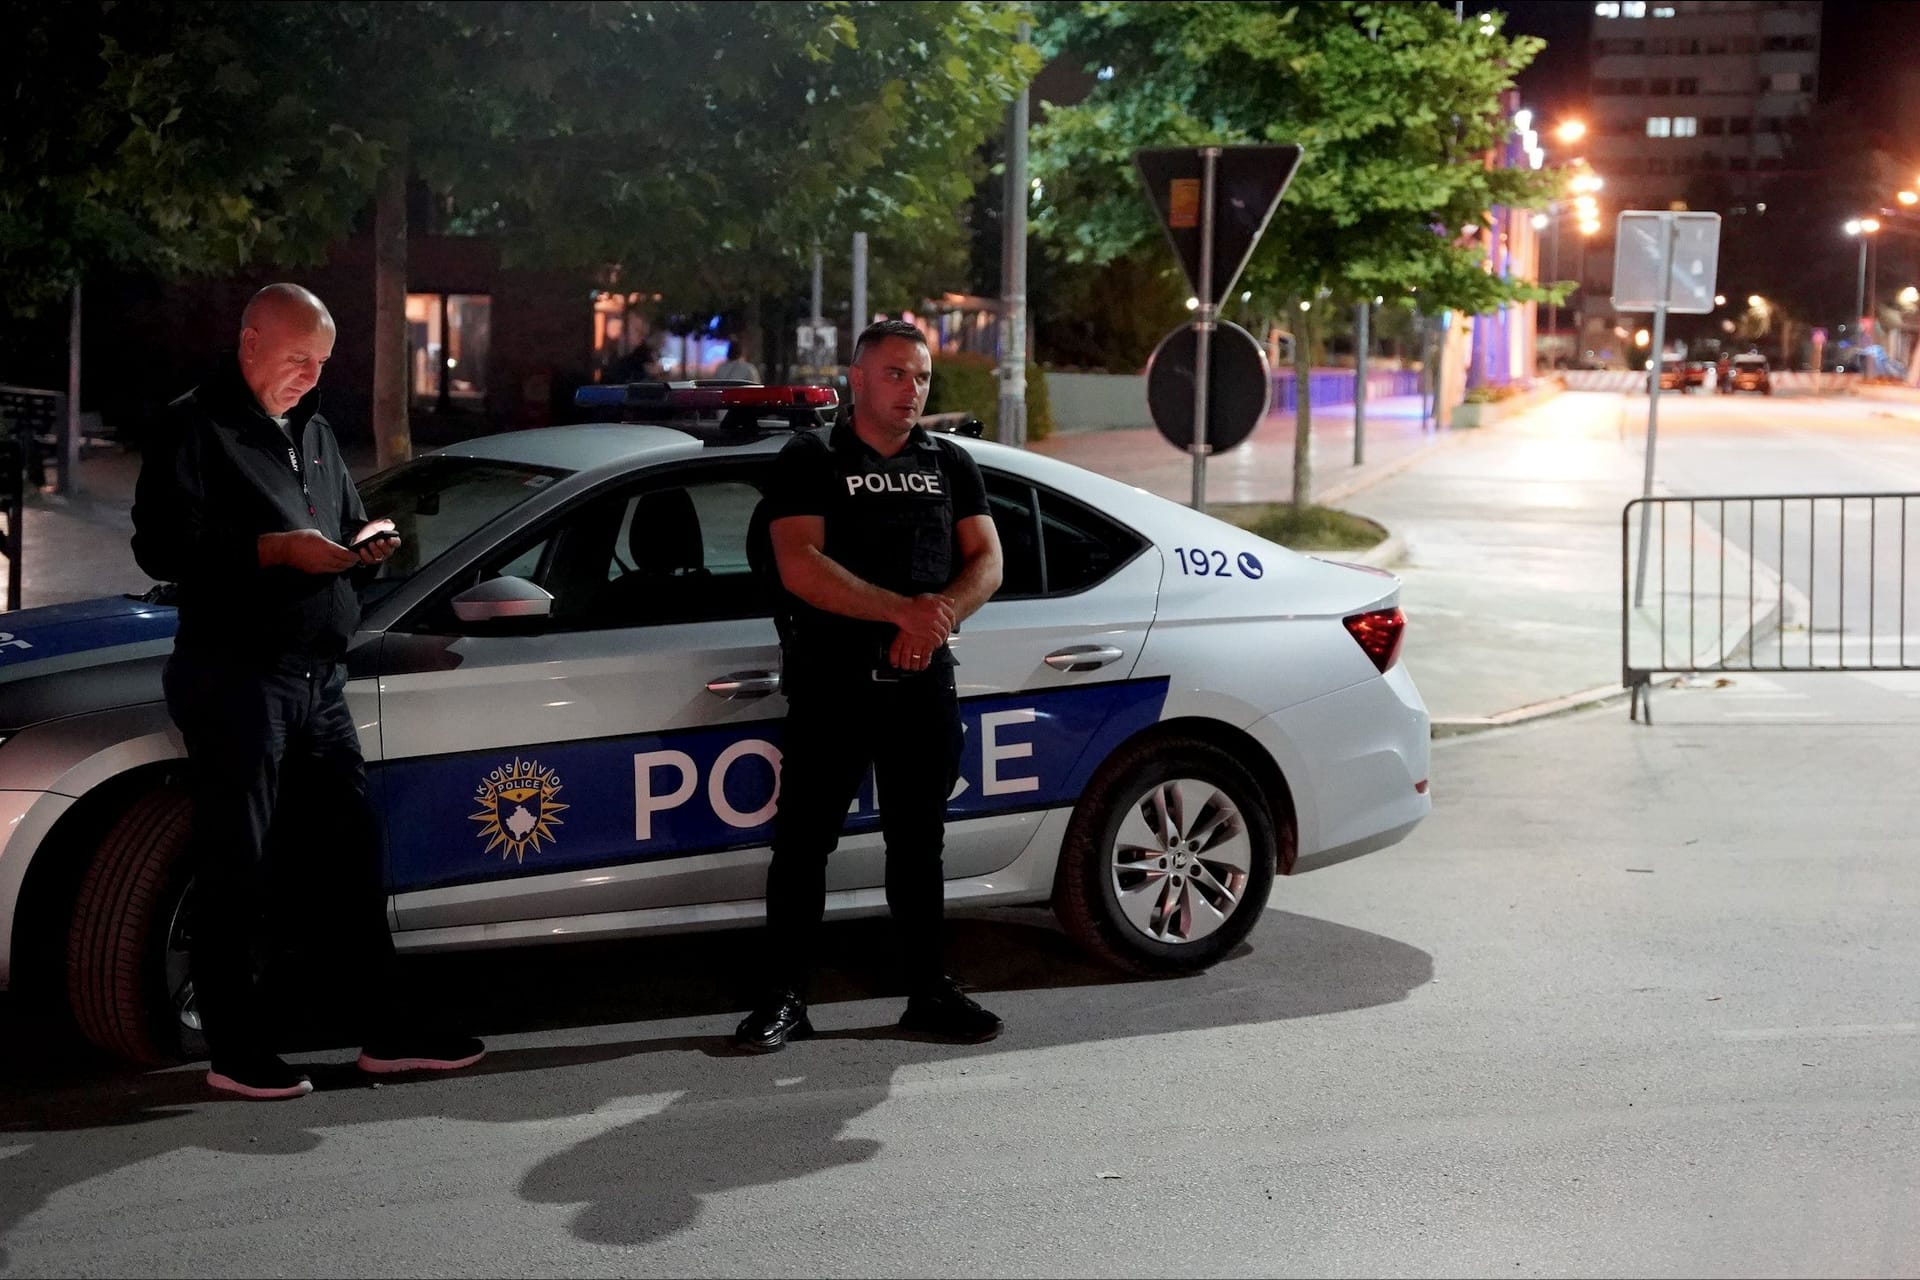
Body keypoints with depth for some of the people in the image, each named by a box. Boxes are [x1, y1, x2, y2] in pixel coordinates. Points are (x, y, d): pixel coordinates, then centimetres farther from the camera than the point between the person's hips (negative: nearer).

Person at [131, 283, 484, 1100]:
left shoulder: (311, 430, 19)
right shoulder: (195, 428, -5)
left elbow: (346, 520, 28)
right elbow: (161, 546, -14)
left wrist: (366, 541, 5)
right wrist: (276, 549, -21)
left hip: (318, 675, 8)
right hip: (236, 675, -8)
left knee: (354, 850, 9)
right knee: (237, 867, -3)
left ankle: (388, 1033, 16)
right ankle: (237, 1052, 5)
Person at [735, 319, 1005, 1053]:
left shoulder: (950, 465, 14)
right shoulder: (810, 462, 0)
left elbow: (986, 562, 7)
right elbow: (799, 567, -13)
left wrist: (939, 617, -13)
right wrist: (901, 611, -20)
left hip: (924, 683, 4)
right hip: (831, 683, -4)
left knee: (918, 842, 10)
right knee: (803, 841, -2)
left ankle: (929, 993, 18)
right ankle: (784, 998, 5)